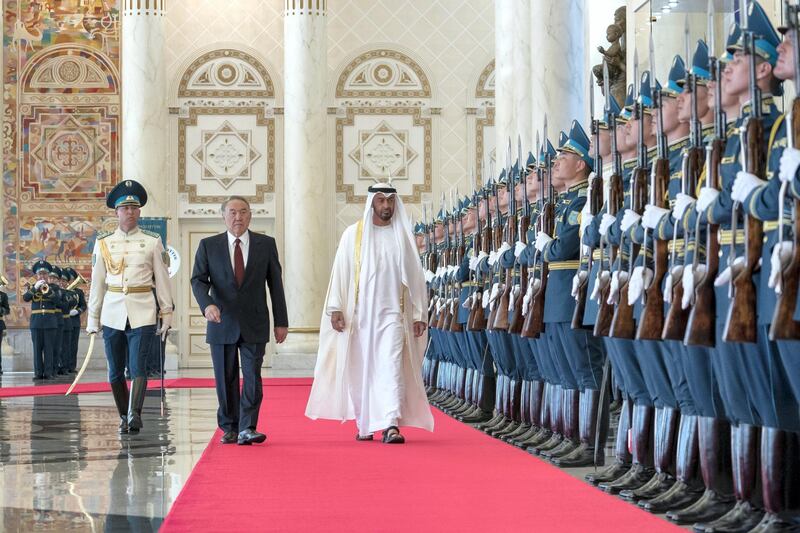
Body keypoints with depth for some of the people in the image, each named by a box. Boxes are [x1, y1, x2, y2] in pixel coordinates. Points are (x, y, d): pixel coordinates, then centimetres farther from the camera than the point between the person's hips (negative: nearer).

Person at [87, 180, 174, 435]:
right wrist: (93, 320, 7)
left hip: (142, 314, -2)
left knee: (137, 367, -15)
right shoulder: (103, 244, 7)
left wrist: (167, 315, 0)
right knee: (115, 372, 7)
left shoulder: (152, 242, 3)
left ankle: (135, 414, -24)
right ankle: (124, 418, 18)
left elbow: (162, 280, 5)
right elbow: (97, 284, 9)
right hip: (112, 314, 2)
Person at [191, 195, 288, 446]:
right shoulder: (208, 246, 5)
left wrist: (281, 322, 5)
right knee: (226, 379, 6)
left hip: (254, 325, 0)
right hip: (222, 324, 1)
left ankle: (247, 429, -9)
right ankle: (229, 428, 16)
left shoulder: (266, 244, 5)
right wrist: (207, 304, -22)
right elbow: (198, 280, -1)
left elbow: (275, 283, 7)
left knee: (252, 376, -9)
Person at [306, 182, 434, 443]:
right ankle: (365, 424, 18)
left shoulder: (403, 236, 7)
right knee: (361, 370, 5)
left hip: (392, 313, 0)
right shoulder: (353, 234, 4)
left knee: (392, 366, -13)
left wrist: (419, 314, 6)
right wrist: (336, 308, -7)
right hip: (360, 313, 0)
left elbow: (414, 276, 9)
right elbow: (340, 273, 1)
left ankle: (391, 425, -21)